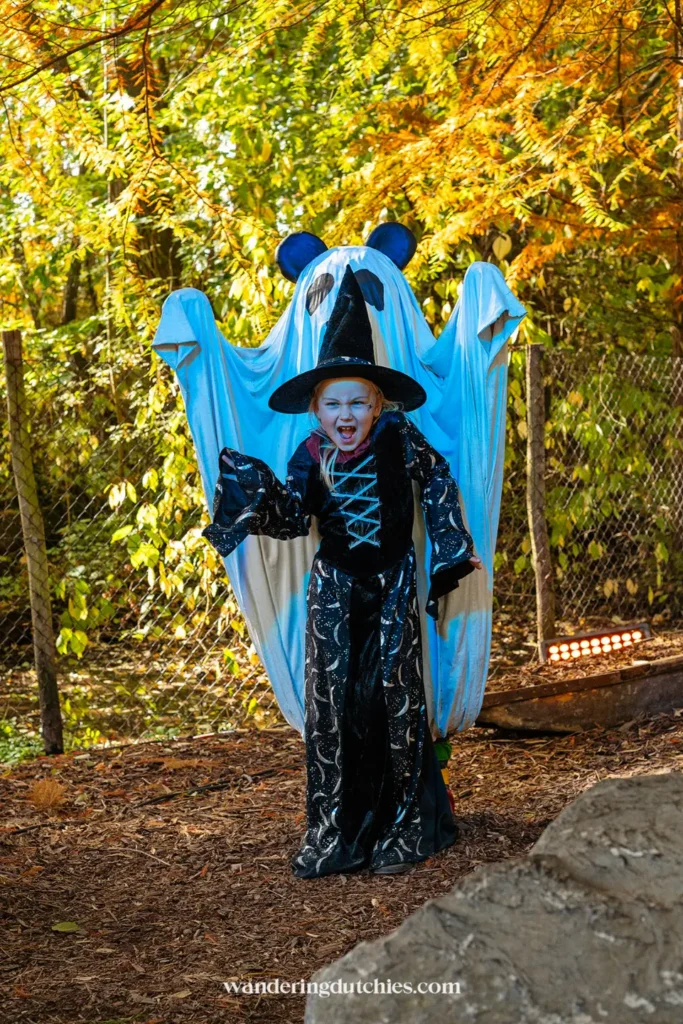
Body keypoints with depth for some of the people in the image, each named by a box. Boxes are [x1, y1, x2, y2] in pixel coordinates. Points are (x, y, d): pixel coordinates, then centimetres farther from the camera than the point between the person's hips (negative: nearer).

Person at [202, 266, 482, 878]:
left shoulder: (399, 439, -9)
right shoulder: (311, 458, -4)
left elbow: (438, 482, 3)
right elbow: (292, 519, -3)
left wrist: (454, 549, 3)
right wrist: (256, 490, -21)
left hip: (392, 585, -2)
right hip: (334, 588, 2)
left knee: (396, 697, -2)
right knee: (331, 701, -1)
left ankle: (403, 833, 8)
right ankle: (334, 834, 7)